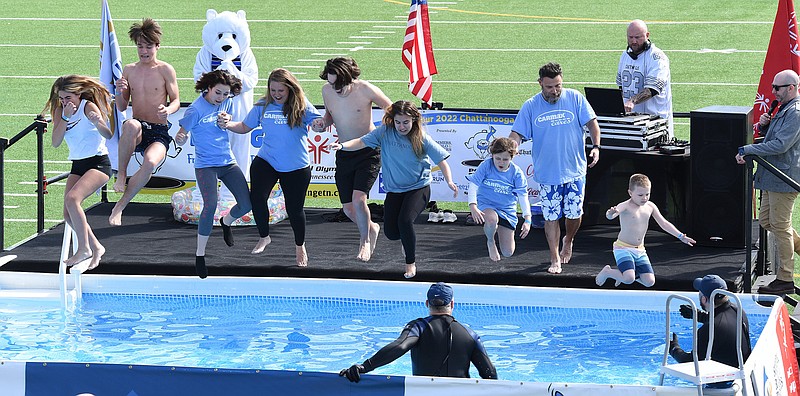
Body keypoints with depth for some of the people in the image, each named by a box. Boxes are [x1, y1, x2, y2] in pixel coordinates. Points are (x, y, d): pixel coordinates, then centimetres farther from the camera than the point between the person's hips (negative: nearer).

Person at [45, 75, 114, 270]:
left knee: (72, 198, -28)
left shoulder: (89, 107, -13)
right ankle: (95, 247, 14)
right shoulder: (60, 111, 4)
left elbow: (108, 135, -25)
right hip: (77, 166, 7)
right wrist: (65, 117, -18)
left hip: (98, 163, -7)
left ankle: (84, 248, -18)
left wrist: (98, 123, -47)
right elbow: (56, 142, -7)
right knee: (69, 215, -5)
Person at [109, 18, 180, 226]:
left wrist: (168, 110, -21)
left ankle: (120, 207, -21)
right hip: (138, 132, 2)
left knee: (150, 163, -36)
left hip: (159, 132, -1)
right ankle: (121, 176, -23)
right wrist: (120, 92, -11)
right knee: (131, 125, -40)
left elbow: (176, 101, 3)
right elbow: (122, 108, 12)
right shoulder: (129, 70, 10)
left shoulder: (165, 70, 1)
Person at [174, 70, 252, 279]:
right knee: (210, 205, -23)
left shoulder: (227, 103, 3)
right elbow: (181, 136, -13)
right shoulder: (196, 109, -15)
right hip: (206, 165, -6)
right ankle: (200, 255, -11)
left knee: (246, 204, 0)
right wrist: (180, 138, -37)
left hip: (228, 162, 6)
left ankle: (226, 222, 38)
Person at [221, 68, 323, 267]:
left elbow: (319, 120, -14)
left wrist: (319, 123, -37)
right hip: (266, 162, 2)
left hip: (296, 167, -2)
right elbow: (245, 127, 10)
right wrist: (228, 124, -8)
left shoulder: (301, 106, -6)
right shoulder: (263, 106, 1)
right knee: (256, 198, -18)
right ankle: (264, 237, 8)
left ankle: (300, 246, 32)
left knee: (294, 208, 5)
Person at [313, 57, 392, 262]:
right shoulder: (327, 90, -3)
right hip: (344, 154, 5)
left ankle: (365, 241, 6)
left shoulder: (365, 89, -18)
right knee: (348, 208, 5)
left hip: (368, 153, -5)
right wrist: (324, 123, -7)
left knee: (358, 199, -20)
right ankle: (371, 228, 37)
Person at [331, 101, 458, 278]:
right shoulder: (385, 132, -8)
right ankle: (408, 233, 38)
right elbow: (363, 141, -14)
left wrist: (449, 181, -22)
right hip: (394, 189, 4)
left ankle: (411, 264, -7)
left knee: (404, 221, -27)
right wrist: (343, 145, -32)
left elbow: (441, 159, -9)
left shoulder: (422, 138, -13)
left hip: (419, 187, -4)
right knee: (391, 232, -2)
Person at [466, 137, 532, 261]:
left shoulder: (517, 173, -7)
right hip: (486, 206, -2)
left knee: (508, 253, 0)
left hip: (508, 210, 2)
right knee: (492, 219, -43)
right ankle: (490, 242, -7)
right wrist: (473, 207, -25)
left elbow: (523, 197, -7)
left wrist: (527, 220, -16)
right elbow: (473, 186, -10)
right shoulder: (486, 166, -10)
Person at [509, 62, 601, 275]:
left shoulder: (575, 98, -2)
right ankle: (555, 259, 11)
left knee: (574, 214, 4)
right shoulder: (530, 106, -1)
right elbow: (517, 134, -1)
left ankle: (568, 241, 35)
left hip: (575, 171, 0)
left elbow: (591, 122, 1)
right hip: (547, 173, 0)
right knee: (551, 217, 1)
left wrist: (596, 147, -13)